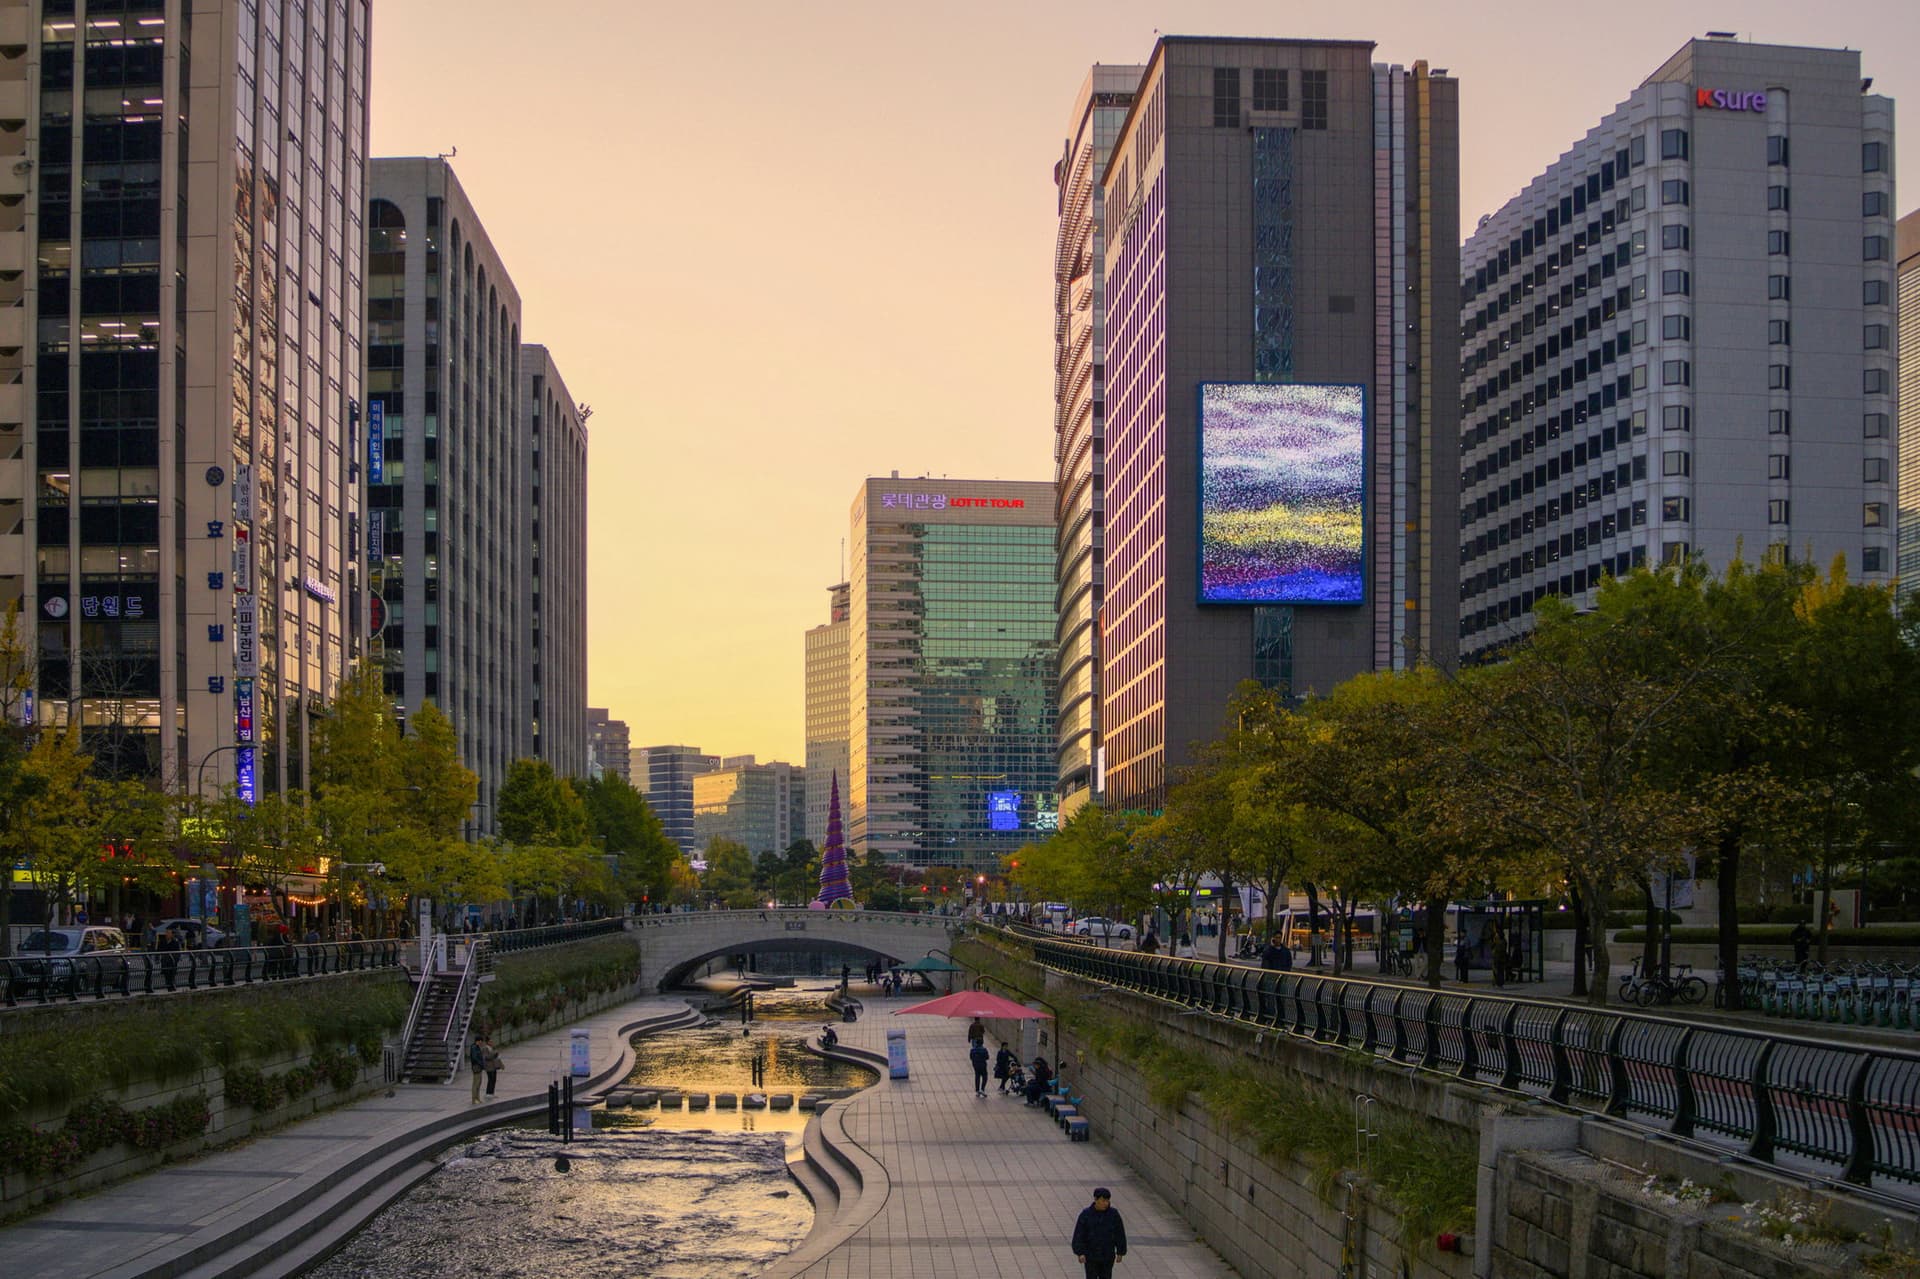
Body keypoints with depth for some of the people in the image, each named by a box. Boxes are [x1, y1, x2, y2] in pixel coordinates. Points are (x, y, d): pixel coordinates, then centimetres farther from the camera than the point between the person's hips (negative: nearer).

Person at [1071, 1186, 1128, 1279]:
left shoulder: (1113, 1213, -9)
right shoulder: (1086, 1214, -13)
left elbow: (1120, 1233, -2)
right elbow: (1079, 1235, -11)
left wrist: (1120, 1252, -1)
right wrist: (1080, 1253, -17)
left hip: (1107, 1256, 2)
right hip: (1090, 1256, -1)